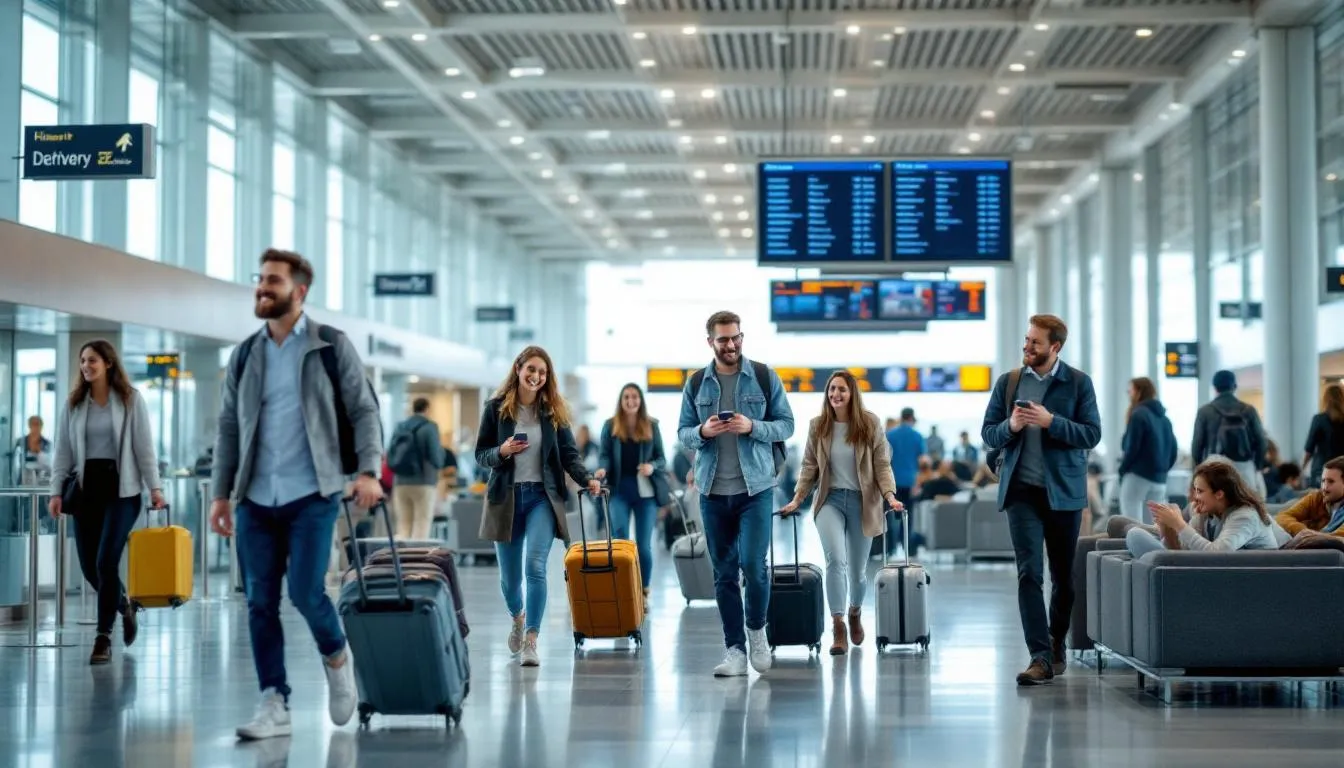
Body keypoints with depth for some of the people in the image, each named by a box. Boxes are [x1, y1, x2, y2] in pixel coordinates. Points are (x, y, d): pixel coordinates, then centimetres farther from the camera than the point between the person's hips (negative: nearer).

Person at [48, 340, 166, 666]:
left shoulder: (131, 399, 0)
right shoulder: (73, 403, 8)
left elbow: (144, 446, -1)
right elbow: (63, 451, 7)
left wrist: (154, 487, -7)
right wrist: (56, 491, -3)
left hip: (122, 487, -4)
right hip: (86, 487, 4)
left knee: (106, 561, -12)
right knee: (89, 565, 4)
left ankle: (104, 636, -2)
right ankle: (124, 606, 33)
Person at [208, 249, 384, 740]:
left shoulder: (331, 346, 1)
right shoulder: (244, 356, 11)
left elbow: (363, 411, -1)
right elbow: (228, 428, 14)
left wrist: (369, 470, -14)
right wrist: (221, 494, 9)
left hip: (311, 495, -4)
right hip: (256, 499, 4)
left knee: (305, 593, -11)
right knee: (260, 603, 2)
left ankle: (336, 657, 19)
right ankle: (274, 704, 9)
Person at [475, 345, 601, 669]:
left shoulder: (554, 410, 4)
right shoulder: (496, 408, 1)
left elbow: (569, 453, 1)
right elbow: (481, 454, 2)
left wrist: (587, 478, -16)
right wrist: (501, 452, -19)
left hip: (542, 496, -1)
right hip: (506, 497, 1)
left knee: (535, 566, -17)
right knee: (510, 574, 10)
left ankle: (530, 642, -15)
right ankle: (517, 618, 42)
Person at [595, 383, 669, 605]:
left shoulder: (651, 426, 7)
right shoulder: (610, 426, 6)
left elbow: (661, 457, 8)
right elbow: (604, 454, 2)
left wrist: (652, 466, -14)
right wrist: (602, 469, -20)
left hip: (645, 490, 1)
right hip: (619, 490, -1)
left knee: (644, 544, 3)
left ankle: (643, 593, 11)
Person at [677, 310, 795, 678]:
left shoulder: (764, 378, 1)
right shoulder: (696, 384, 6)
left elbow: (786, 425, 1)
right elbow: (682, 432, 9)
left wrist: (752, 427, -16)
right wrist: (703, 432, -13)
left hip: (755, 487, -2)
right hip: (713, 490, 2)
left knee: (753, 564, -10)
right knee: (724, 572, 5)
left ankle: (756, 628, 17)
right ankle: (735, 650, 11)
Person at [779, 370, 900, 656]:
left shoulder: (870, 424, -4)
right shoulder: (818, 426, 2)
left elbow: (882, 464, -3)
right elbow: (809, 466, 8)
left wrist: (890, 496, -15)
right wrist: (797, 499, 2)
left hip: (862, 502, 0)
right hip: (830, 500, 0)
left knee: (857, 569, 9)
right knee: (836, 560, -21)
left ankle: (855, 612, 40)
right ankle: (838, 627, -17)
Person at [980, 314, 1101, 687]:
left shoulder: (1078, 382, 0)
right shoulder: (1008, 382, 7)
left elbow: (1091, 434, -6)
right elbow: (988, 434, 8)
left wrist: (1050, 421, -18)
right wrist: (1011, 425, -13)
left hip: (1064, 491, -1)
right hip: (1022, 490, 1)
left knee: (1063, 575, 9)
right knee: (1029, 573, -10)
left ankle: (1057, 646, 27)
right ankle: (1040, 657, -13)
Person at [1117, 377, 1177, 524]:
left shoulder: (1138, 414, -7)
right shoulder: (1164, 418, 15)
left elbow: (1132, 448, -12)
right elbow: (1173, 452, 14)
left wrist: (1122, 471, -1)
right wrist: (1161, 470, 16)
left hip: (1138, 476, -7)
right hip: (1159, 480, 7)